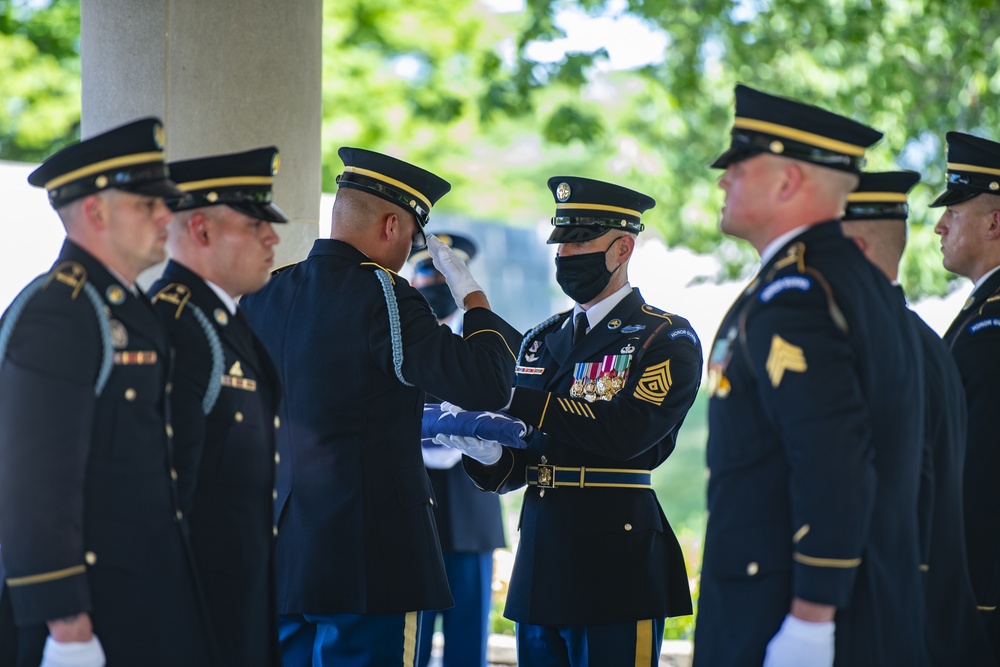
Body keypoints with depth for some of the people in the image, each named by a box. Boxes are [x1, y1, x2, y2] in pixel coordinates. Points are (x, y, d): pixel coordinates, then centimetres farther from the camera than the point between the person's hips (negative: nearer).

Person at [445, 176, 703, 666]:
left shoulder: (668, 340, -3)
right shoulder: (541, 341, 16)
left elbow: (625, 432, -20)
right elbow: (515, 468, 15)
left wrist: (521, 403, -20)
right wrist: (485, 451, -9)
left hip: (615, 570, -6)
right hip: (541, 568, 6)